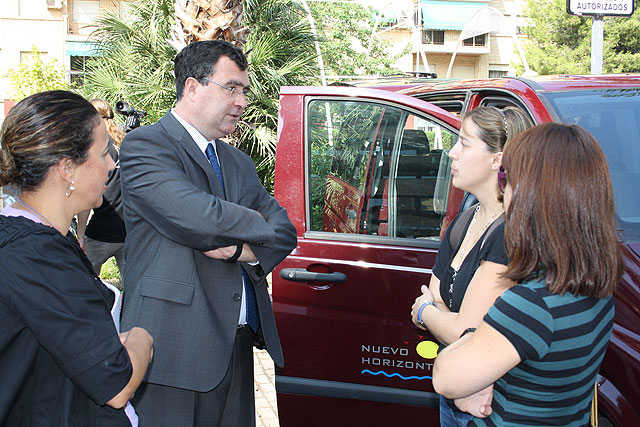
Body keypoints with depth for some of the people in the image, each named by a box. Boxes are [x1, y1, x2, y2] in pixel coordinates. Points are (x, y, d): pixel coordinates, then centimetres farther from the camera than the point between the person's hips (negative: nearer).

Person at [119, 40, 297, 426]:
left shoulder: (239, 162, 20)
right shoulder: (145, 145, -6)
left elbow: (285, 232, 11)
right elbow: (197, 217, -22)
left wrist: (242, 248, -11)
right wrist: (254, 222, -2)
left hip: (237, 347, 7)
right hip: (174, 349, -7)